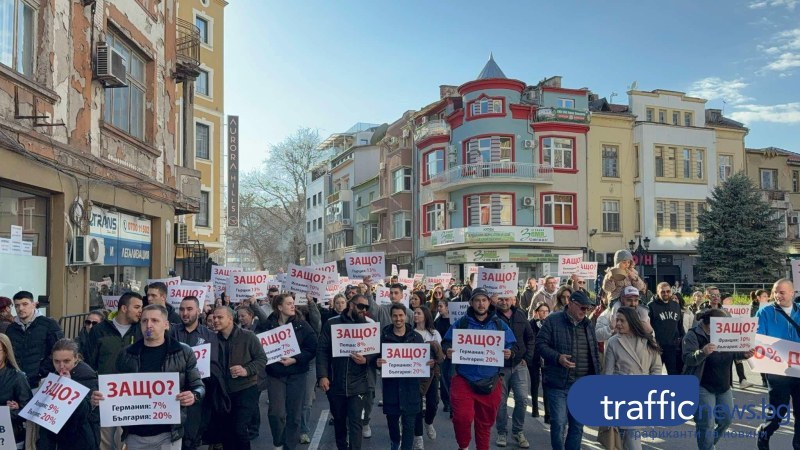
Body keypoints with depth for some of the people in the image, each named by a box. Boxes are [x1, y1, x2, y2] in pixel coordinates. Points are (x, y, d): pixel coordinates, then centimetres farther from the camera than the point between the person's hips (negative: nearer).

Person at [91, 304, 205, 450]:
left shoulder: (183, 353, -2)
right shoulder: (127, 354, 5)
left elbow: (198, 385, 1)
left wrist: (194, 396, -20)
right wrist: (100, 397, -7)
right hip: (134, 434, 3)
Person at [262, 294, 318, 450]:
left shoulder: (302, 325, -4)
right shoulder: (268, 325, -2)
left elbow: (312, 348, -9)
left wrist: (294, 360, -18)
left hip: (296, 374, 0)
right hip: (275, 374, 0)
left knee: (294, 413, 6)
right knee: (276, 412, -7)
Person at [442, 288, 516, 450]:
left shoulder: (500, 325, 6)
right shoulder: (460, 324, 2)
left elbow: (512, 347, 8)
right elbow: (446, 344, 4)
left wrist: (509, 354, -15)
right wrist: (448, 352, -18)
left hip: (490, 383, 2)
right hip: (464, 380, -2)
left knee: (485, 422, 13)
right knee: (462, 417, -16)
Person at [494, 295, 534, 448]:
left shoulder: (520, 315, 5)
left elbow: (530, 337, 11)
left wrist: (527, 357, 4)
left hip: (519, 365, 3)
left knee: (522, 399, 1)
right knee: (500, 401, 6)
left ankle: (518, 431, 18)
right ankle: (502, 432, 22)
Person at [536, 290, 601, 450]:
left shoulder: (588, 324, 12)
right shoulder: (553, 320, -5)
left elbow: (594, 352, 20)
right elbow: (540, 343, -8)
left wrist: (596, 377, 16)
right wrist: (558, 357, -23)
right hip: (558, 383, -5)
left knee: (578, 424, 10)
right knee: (559, 423, -3)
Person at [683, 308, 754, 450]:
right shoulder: (693, 335, -17)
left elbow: (732, 353, 14)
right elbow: (687, 358, -26)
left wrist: (744, 354, -8)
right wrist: (703, 352, -46)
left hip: (724, 386, 7)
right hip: (702, 387, -7)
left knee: (726, 418, 15)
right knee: (707, 424, -3)